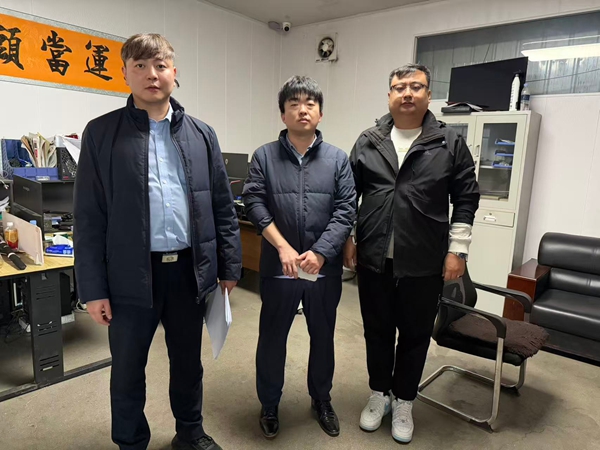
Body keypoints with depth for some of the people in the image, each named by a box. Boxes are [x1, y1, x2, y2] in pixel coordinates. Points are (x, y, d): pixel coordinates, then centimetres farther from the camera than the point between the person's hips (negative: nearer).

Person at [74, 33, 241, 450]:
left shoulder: (202, 134, 5)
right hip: (131, 275, -1)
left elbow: (223, 206, 6)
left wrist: (230, 267, 4)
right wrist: (93, 288, -5)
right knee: (127, 371, 14)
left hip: (190, 271, 2)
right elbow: (89, 217, -3)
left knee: (188, 361, 19)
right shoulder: (101, 133, -1)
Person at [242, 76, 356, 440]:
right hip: (278, 267, -1)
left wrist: (319, 253, -15)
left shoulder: (338, 159, 3)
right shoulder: (264, 156, 1)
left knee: (323, 338, 17)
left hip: (325, 268, 1)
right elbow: (254, 205, -7)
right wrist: (283, 247, -17)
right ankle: (270, 404, 35)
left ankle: (322, 399, 41)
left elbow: (345, 211, -4)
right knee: (272, 338, 13)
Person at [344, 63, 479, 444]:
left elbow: (466, 200, -1)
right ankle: (379, 394, 37)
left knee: (415, 335, 13)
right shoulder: (368, 142, 5)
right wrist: (347, 238, 3)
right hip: (373, 259, 2)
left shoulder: (450, 143, -1)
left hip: (424, 263, -1)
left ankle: (403, 402, 34)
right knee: (377, 331, 16)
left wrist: (457, 250, -6)